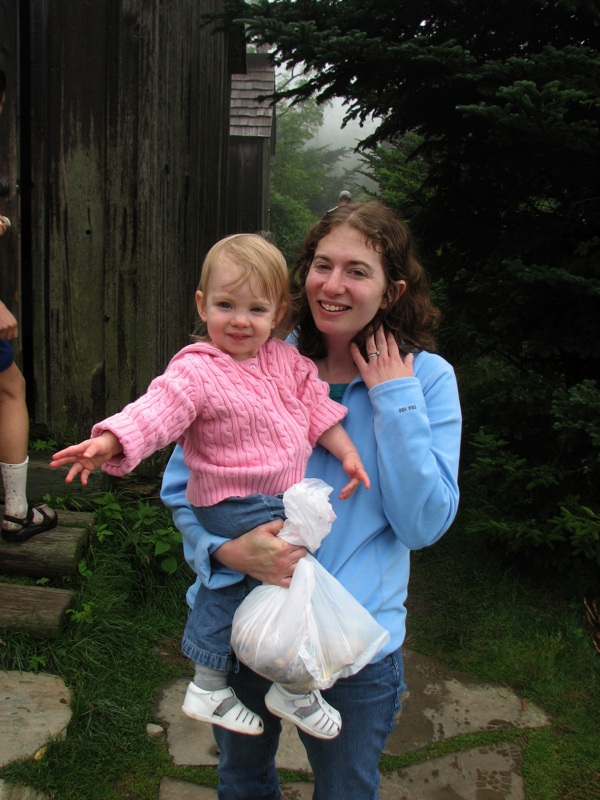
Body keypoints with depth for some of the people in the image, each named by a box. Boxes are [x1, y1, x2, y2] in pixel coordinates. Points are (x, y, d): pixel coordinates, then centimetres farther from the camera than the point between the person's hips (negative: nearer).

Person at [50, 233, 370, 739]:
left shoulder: (284, 360, 4)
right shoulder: (197, 372, -19)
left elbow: (316, 404, 11)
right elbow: (157, 410, -30)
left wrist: (347, 452, 6)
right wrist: (108, 443, -46)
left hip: (281, 502, 8)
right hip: (238, 507, -8)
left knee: (229, 587, 20)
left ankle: (208, 686, 39)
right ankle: (295, 689, 13)